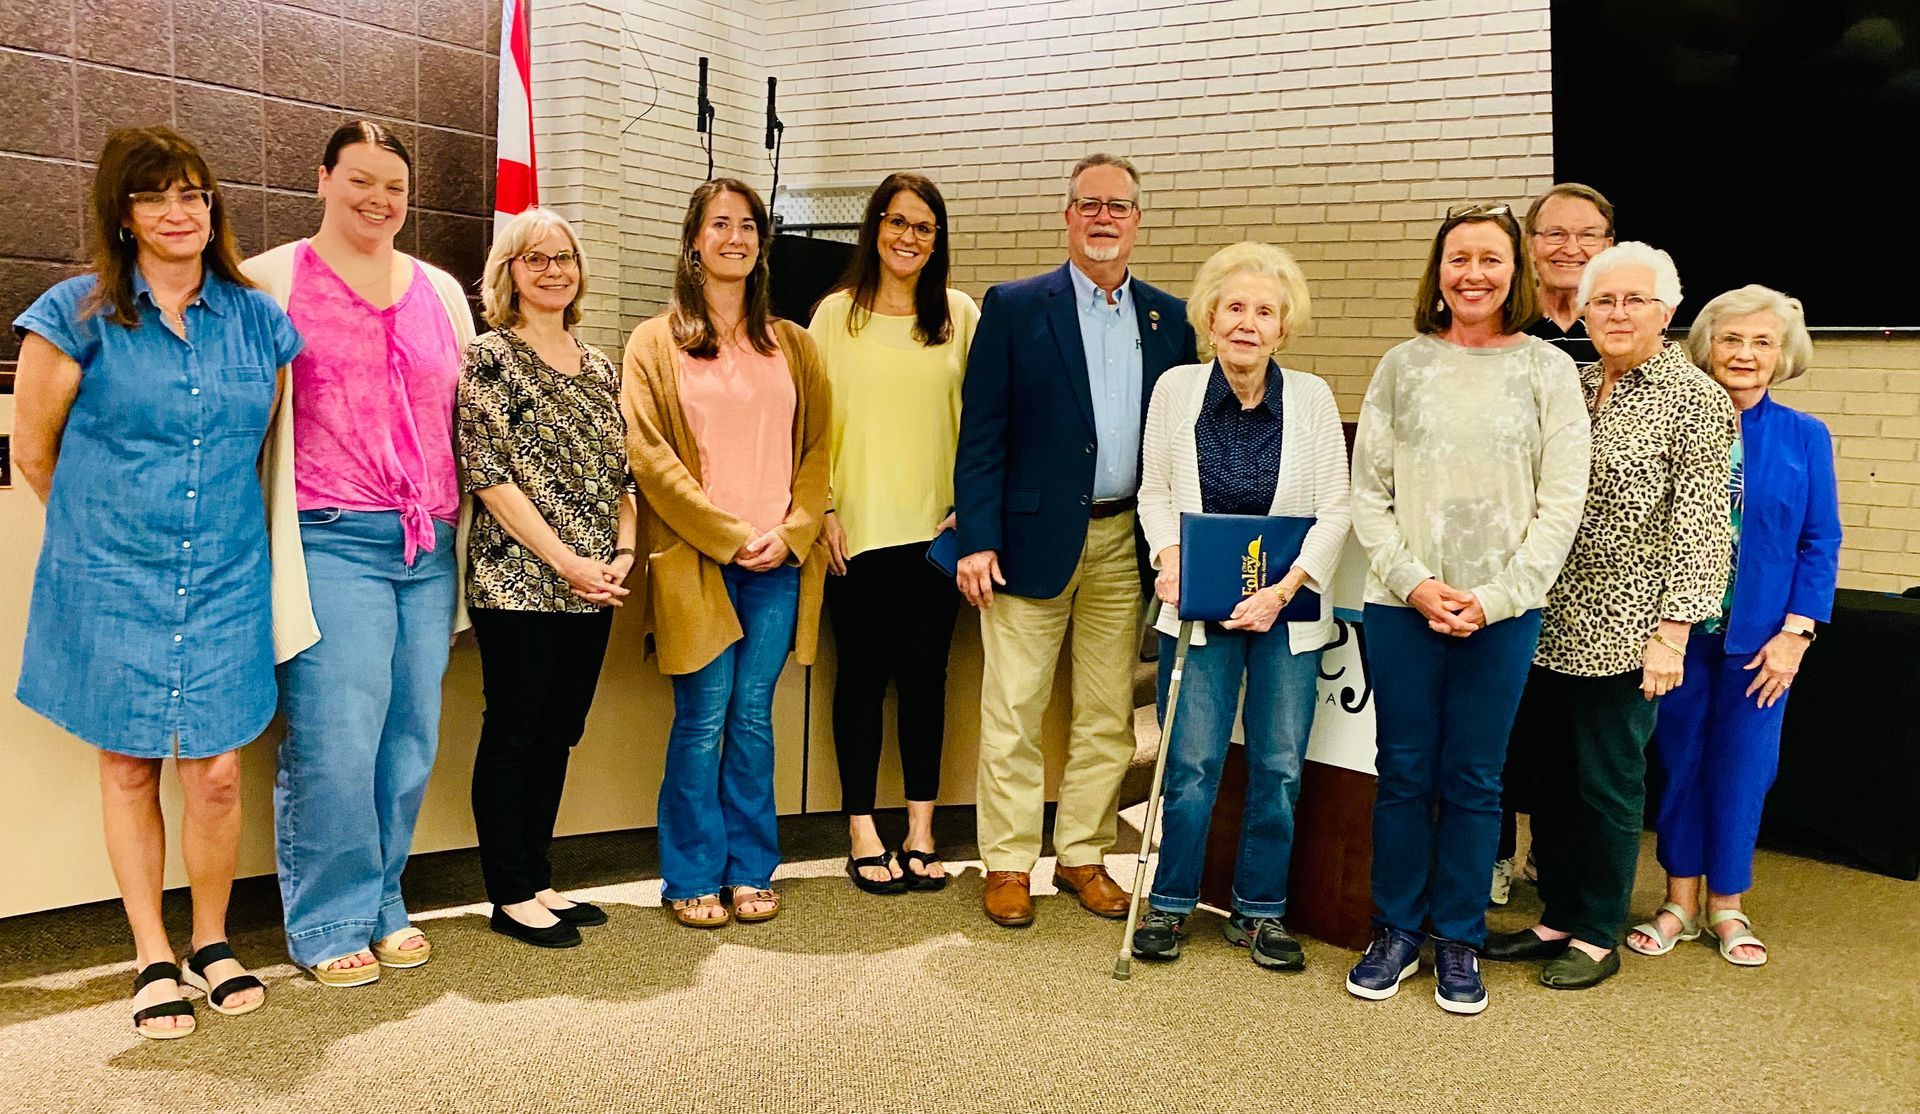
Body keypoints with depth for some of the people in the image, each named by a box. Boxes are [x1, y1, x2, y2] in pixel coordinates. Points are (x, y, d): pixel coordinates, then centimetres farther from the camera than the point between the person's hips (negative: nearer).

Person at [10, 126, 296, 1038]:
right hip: (112, 582, -1)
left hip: (225, 582, 2)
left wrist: (222, 523, 12)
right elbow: (33, 449, 3)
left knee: (215, 770, 1)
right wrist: (98, 529, 11)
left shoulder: (257, 319, 5)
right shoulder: (78, 313, -3)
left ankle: (212, 943, 22)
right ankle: (153, 958, 21)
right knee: (128, 766, 8)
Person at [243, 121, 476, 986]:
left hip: (429, 548, 5)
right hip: (332, 542, -4)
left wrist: (465, 523, 17)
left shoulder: (442, 292, 16)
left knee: (411, 740, 8)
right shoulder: (274, 282, 3)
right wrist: (265, 534, -4)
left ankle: (383, 906, 23)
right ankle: (330, 924, 10)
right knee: (335, 742, -6)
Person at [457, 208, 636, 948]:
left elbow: (621, 471, 16)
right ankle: (511, 896, 12)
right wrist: (565, 560, -16)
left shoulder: (599, 367, 15)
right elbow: (489, 475, -12)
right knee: (513, 734, 1)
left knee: (558, 734, 11)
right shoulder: (489, 358, -4)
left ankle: (537, 881, 23)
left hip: (591, 585, 6)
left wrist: (624, 551, -1)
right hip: (517, 581, -6)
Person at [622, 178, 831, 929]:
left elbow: (817, 446, 10)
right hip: (697, 559, -2)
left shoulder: (792, 345, 14)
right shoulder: (656, 343, 5)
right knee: (702, 720, -1)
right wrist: (729, 534, -11)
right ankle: (693, 879, 11)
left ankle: (750, 871, 16)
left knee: (754, 718, 6)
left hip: (780, 561, 3)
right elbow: (649, 453, -4)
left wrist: (791, 531, -6)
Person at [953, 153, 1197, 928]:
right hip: (1033, 537, -3)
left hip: (1125, 543, 3)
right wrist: (975, 540, -11)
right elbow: (981, 431, -4)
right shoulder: (1014, 308, -1)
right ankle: (1008, 864, 16)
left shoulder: (1170, 320, 9)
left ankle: (1083, 855, 25)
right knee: (1013, 712, 3)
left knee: (1109, 716, 10)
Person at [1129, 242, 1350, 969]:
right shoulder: (1176, 389, -2)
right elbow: (1154, 492, 6)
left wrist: (1283, 590, -13)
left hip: (1289, 609, 1)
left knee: (1279, 766, 5)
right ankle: (1169, 903, 19)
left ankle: (1260, 910, 23)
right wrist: (1169, 557, -12)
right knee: (1190, 764, 0)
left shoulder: (1311, 397, -3)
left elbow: (1336, 511, -3)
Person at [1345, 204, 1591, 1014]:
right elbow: (1368, 492, 2)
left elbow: (1561, 502, -1)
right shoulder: (1403, 366, 5)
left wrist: (1496, 598, -10)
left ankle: (1459, 941, 22)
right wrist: (1415, 582, -10)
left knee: (1473, 780, 8)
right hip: (1402, 605, 1)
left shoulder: (1548, 371, 2)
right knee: (1404, 773, 8)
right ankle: (1396, 931, 22)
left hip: (1503, 610, 0)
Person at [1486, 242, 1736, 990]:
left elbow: (1700, 528, -11)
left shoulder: (1696, 400, -7)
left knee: (1608, 784, 5)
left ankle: (1598, 936, 20)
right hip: (1551, 626, 6)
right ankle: (1557, 918, 27)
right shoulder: (1572, 387, 9)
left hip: (1621, 634, -5)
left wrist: (1671, 633, -15)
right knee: (1553, 778, 13)